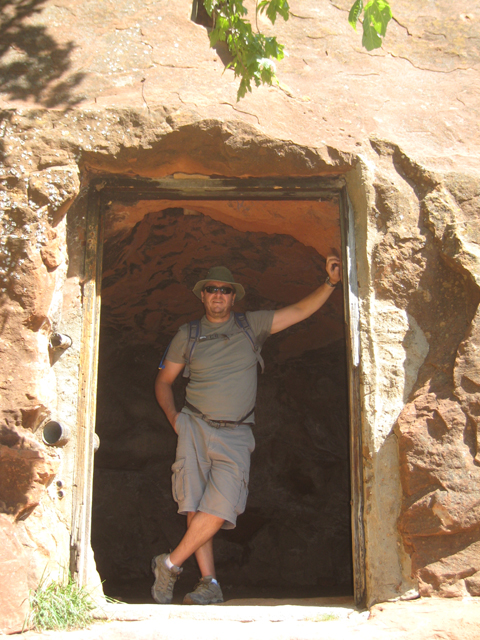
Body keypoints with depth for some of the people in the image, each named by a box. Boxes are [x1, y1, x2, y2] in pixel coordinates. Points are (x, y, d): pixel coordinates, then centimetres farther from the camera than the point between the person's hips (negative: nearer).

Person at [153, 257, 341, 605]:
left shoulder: (252, 326, 10)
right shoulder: (187, 335, 10)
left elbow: (300, 310, 7)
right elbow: (163, 381, 19)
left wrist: (331, 282, -4)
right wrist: (172, 416, 4)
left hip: (235, 434, 0)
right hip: (195, 427, 1)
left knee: (220, 507, -17)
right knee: (195, 507, -8)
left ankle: (170, 565, -2)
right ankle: (209, 583, 2)